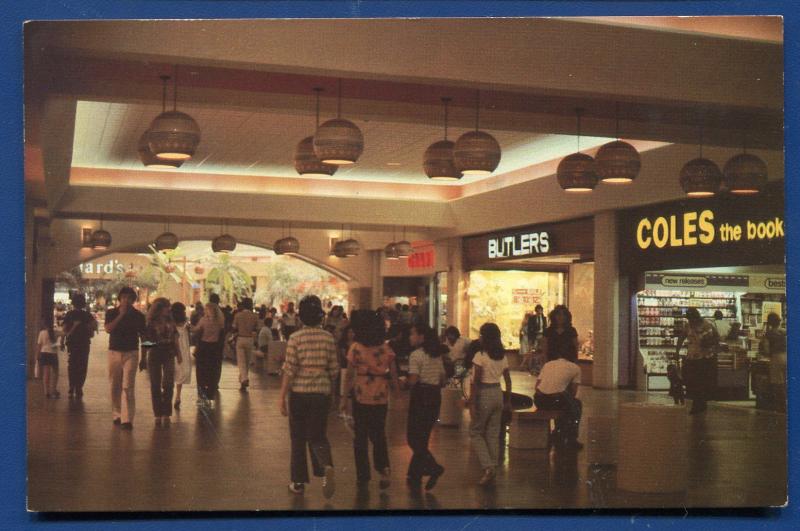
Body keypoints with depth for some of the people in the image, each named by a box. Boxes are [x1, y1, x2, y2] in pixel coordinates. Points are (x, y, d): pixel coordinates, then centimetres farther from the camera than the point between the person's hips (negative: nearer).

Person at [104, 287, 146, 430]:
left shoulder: (138, 315, 4)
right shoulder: (111, 313, 4)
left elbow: (143, 335, 8)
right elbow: (108, 329, -13)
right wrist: (121, 315, -17)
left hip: (131, 353, -2)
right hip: (114, 352, 2)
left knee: (128, 386, -10)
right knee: (115, 386, 8)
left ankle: (127, 419, -15)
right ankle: (117, 415, 23)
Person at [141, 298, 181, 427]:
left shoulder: (170, 322, 8)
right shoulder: (150, 323, -2)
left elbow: (175, 340, 14)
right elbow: (145, 342, 1)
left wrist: (179, 354, 11)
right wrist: (143, 359, 0)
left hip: (169, 355, 2)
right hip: (154, 355, -2)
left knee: (168, 384, -7)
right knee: (155, 386, 2)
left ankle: (166, 414, 0)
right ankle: (158, 414, 10)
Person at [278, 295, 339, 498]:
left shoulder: (296, 338, -9)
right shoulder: (328, 338, 0)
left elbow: (289, 369, -11)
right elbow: (334, 369, 4)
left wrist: (282, 396, -5)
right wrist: (329, 389, 20)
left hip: (299, 391, -2)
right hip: (321, 391, 2)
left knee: (298, 438, 11)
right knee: (317, 436, 10)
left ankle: (299, 482, 18)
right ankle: (327, 467, -18)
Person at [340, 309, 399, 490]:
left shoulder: (356, 348, -8)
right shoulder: (387, 349, -1)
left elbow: (349, 375, -7)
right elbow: (393, 375, 0)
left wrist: (344, 398, 0)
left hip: (361, 397, -2)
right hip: (381, 398, 2)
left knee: (361, 437, 10)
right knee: (378, 435, 18)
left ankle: (363, 476, 13)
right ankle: (384, 468, 0)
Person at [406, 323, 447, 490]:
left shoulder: (416, 355, -12)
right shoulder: (438, 355, 11)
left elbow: (413, 380, -19)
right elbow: (443, 380, 13)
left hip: (420, 397, -8)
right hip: (435, 397, 8)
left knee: (413, 438, 0)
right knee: (423, 438, 14)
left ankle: (433, 468, -15)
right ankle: (415, 475, 20)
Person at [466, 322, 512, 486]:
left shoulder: (480, 356, -13)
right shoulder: (503, 356, 5)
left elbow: (476, 382, -15)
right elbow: (508, 380, 9)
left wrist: (472, 404, -12)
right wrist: (508, 400, 18)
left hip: (484, 394, -6)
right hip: (498, 394, 6)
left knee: (475, 432, 6)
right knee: (493, 433, 12)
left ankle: (488, 467, -8)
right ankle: (492, 469, 13)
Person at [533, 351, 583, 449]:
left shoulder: (547, 364, 23)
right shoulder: (575, 368, 13)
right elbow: (573, 391, 12)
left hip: (539, 401, 5)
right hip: (557, 399, -5)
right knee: (577, 405, 29)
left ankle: (558, 437, 40)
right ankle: (572, 440, 28)